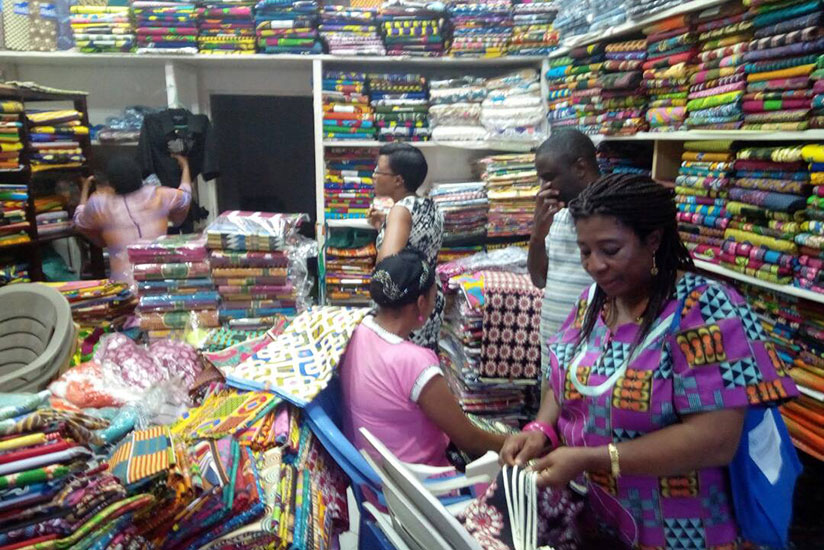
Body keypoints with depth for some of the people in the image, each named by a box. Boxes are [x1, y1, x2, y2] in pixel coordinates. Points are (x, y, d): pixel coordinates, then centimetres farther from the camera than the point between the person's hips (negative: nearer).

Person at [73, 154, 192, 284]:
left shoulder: (99, 205, -1)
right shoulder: (157, 195, 1)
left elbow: (79, 221, 23)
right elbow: (185, 195, 24)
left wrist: (85, 189, 38)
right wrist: (185, 166, 42)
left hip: (125, 282, -1)